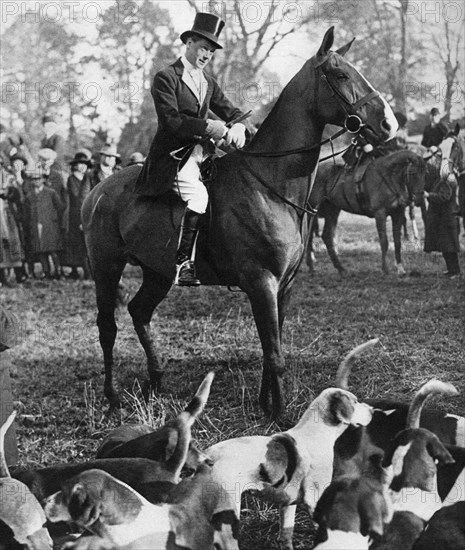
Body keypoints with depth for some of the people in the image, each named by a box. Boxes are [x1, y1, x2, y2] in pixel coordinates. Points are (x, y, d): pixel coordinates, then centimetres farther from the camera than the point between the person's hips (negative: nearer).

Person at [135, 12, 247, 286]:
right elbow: (171, 120, -16)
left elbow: (231, 111, 15)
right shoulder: (166, 78, -5)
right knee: (197, 194, -32)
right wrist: (208, 127, -28)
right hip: (171, 158, -8)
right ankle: (183, 264, -28)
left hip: (200, 155, 8)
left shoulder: (208, 82, 18)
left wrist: (238, 126, -10)